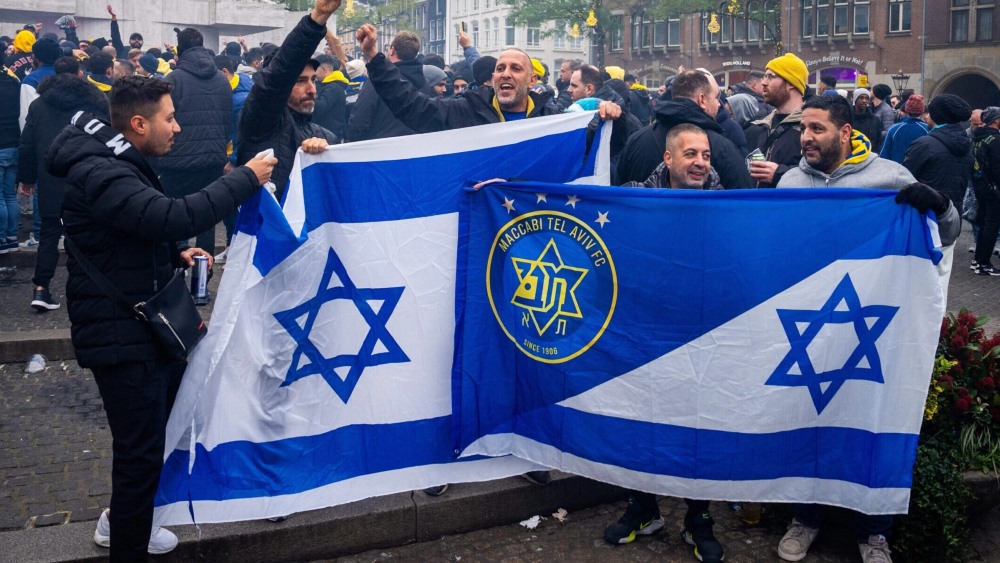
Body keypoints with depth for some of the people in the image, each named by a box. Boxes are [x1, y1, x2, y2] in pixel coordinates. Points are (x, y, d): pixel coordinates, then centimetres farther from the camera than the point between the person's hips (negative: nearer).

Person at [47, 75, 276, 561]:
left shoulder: (119, 163, 13)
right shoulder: (98, 174, -23)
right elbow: (173, 217, -34)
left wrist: (176, 254, 7)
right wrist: (245, 179, -25)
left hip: (146, 323, 11)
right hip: (119, 335, -11)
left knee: (165, 417, 23)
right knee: (142, 449, -5)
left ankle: (124, 517, 43)